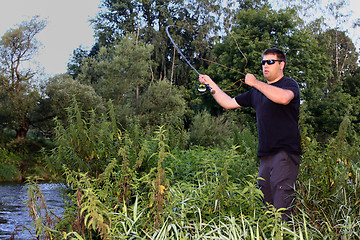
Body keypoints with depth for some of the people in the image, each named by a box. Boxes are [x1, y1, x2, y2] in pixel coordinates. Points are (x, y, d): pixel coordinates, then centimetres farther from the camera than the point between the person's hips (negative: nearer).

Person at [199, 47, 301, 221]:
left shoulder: (290, 84, 1)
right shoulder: (256, 91, 22)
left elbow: (284, 98, -23)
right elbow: (229, 103, 26)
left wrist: (255, 83, -15)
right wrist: (211, 84, 18)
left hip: (285, 153, -7)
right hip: (265, 154, 7)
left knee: (281, 206, -14)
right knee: (266, 204, 5)